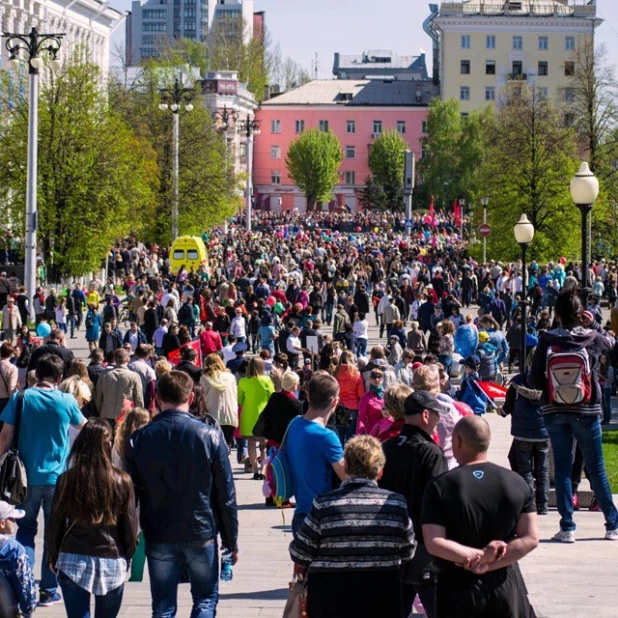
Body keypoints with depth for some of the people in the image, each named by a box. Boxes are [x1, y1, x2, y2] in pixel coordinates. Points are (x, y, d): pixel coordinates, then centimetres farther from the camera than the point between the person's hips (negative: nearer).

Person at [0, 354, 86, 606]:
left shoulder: (21, 398, -6)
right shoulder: (67, 401, -4)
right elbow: (82, 425, 16)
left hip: (28, 476, 0)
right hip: (57, 478, 0)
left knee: (25, 529, 14)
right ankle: (49, 590, 10)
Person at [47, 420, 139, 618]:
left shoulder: (66, 480, -6)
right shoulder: (122, 482, -7)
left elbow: (54, 525, 1)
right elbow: (130, 527, 0)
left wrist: (54, 557, 15)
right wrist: (126, 557, 15)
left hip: (73, 562, 0)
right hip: (112, 562, 0)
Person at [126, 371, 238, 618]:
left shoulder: (139, 440, -4)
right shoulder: (210, 436, -8)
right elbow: (226, 494, -6)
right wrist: (231, 541, 4)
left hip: (158, 538, 1)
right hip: (201, 533, -1)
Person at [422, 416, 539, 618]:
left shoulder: (440, 487, -8)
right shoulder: (517, 483, 0)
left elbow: (434, 543, -17)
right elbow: (530, 538, -5)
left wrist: (480, 555, -15)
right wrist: (486, 565, -12)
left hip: (458, 589, -2)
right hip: (505, 586, 2)